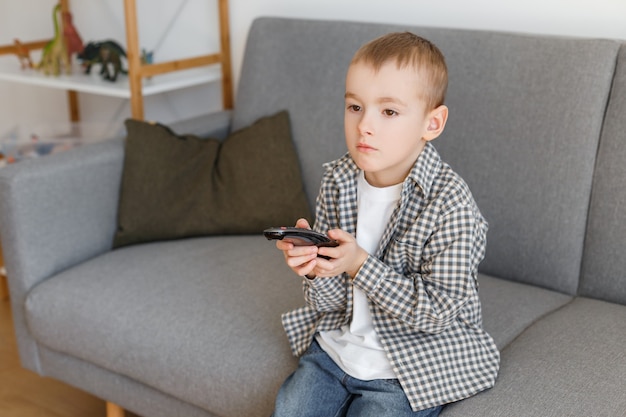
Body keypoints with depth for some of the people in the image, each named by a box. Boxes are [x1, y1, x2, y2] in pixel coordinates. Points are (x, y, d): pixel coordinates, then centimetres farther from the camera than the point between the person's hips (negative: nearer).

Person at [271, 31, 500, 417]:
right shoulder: (338, 181, -5)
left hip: (409, 371, -4)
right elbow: (332, 301, 0)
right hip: (336, 346, 5)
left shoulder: (450, 202, -21)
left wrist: (361, 265, -27)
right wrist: (315, 268, -24)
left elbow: (439, 310, -20)